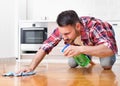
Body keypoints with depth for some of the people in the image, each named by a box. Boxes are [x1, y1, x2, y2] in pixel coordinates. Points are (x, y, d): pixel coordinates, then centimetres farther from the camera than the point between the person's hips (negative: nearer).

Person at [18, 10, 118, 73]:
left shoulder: (93, 26, -45)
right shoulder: (62, 30, -33)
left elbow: (109, 49, -57)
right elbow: (45, 47, -29)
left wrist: (80, 49, -67)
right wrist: (31, 67, -43)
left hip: (104, 37, -4)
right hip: (84, 43, 4)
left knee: (106, 64, -27)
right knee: (72, 64, -7)